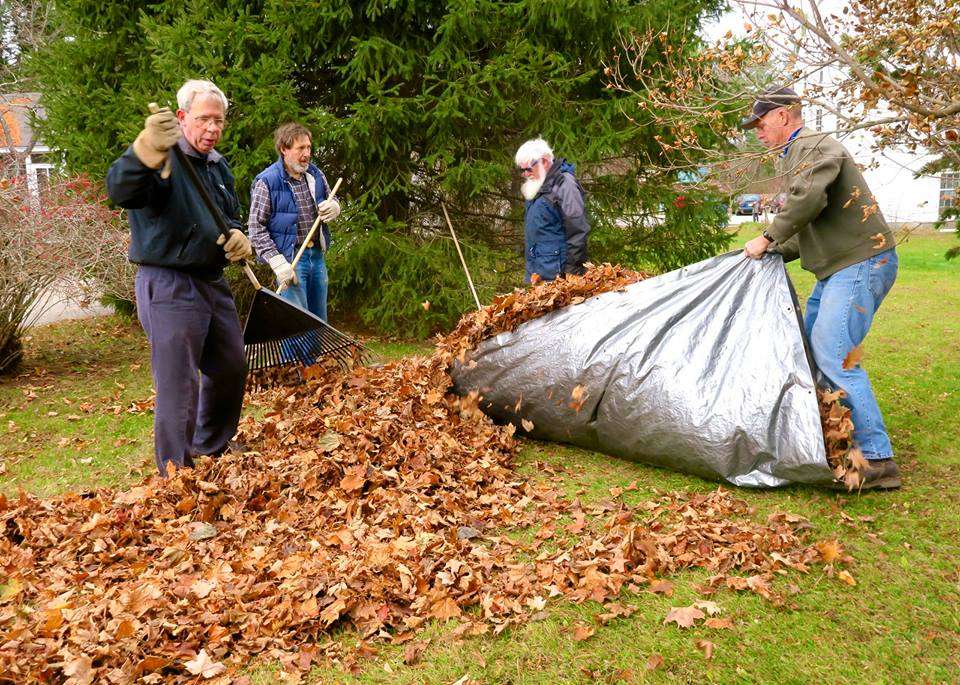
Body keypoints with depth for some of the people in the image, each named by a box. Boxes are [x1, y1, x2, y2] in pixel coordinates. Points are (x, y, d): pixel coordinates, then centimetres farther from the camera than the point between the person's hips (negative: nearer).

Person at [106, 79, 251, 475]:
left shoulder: (218, 166, 14)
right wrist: (147, 150, -51)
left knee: (231, 369, 19)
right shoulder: (163, 160, -13)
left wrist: (236, 235, 0)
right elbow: (120, 191, -32)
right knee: (178, 384, -6)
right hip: (169, 287, -9)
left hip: (213, 281, 9)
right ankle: (176, 476, 6)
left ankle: (213, 449, 38)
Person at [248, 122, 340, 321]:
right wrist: (277, 262, -20)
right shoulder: (267, 182, -11)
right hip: (290, 259, -6)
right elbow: (257, 227, -12)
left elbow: (332, 201, 23)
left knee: (320, 321, 13)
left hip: (317, 256, 6)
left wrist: (334, 208, -4)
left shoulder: (316, 175, 8)